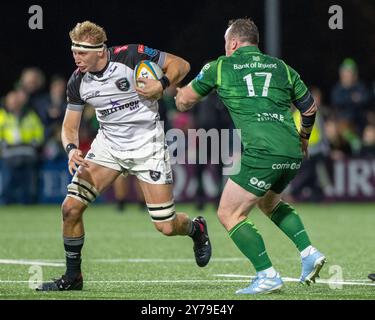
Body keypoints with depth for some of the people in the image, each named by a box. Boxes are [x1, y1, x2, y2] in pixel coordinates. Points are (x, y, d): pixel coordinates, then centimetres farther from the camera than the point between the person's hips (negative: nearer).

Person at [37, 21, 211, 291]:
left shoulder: (132, 56, -19)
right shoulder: (78, 82, -7)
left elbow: (181, 65, -9)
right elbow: (70, 126, 1)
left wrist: (161, 86, -27)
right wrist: (72, 150, -20)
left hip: (147, 145, -4)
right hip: (108, 145, 4)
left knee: (166, 227, -5)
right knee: (71, 207, -11)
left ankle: (196, 228, 33)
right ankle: (73, 277, 6)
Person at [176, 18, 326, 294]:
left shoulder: (221, 67, 9)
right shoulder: (281, 67, 19)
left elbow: (184, 100, 19)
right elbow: (310, 107, 26)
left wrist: (178, 94, 44)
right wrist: (304, 138, 45)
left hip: (261, 152, -6)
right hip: (292, 153, 6)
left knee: (229, 214, 4)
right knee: (268, 201, 32)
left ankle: (267, 276, -4)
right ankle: (309, 252, 16)